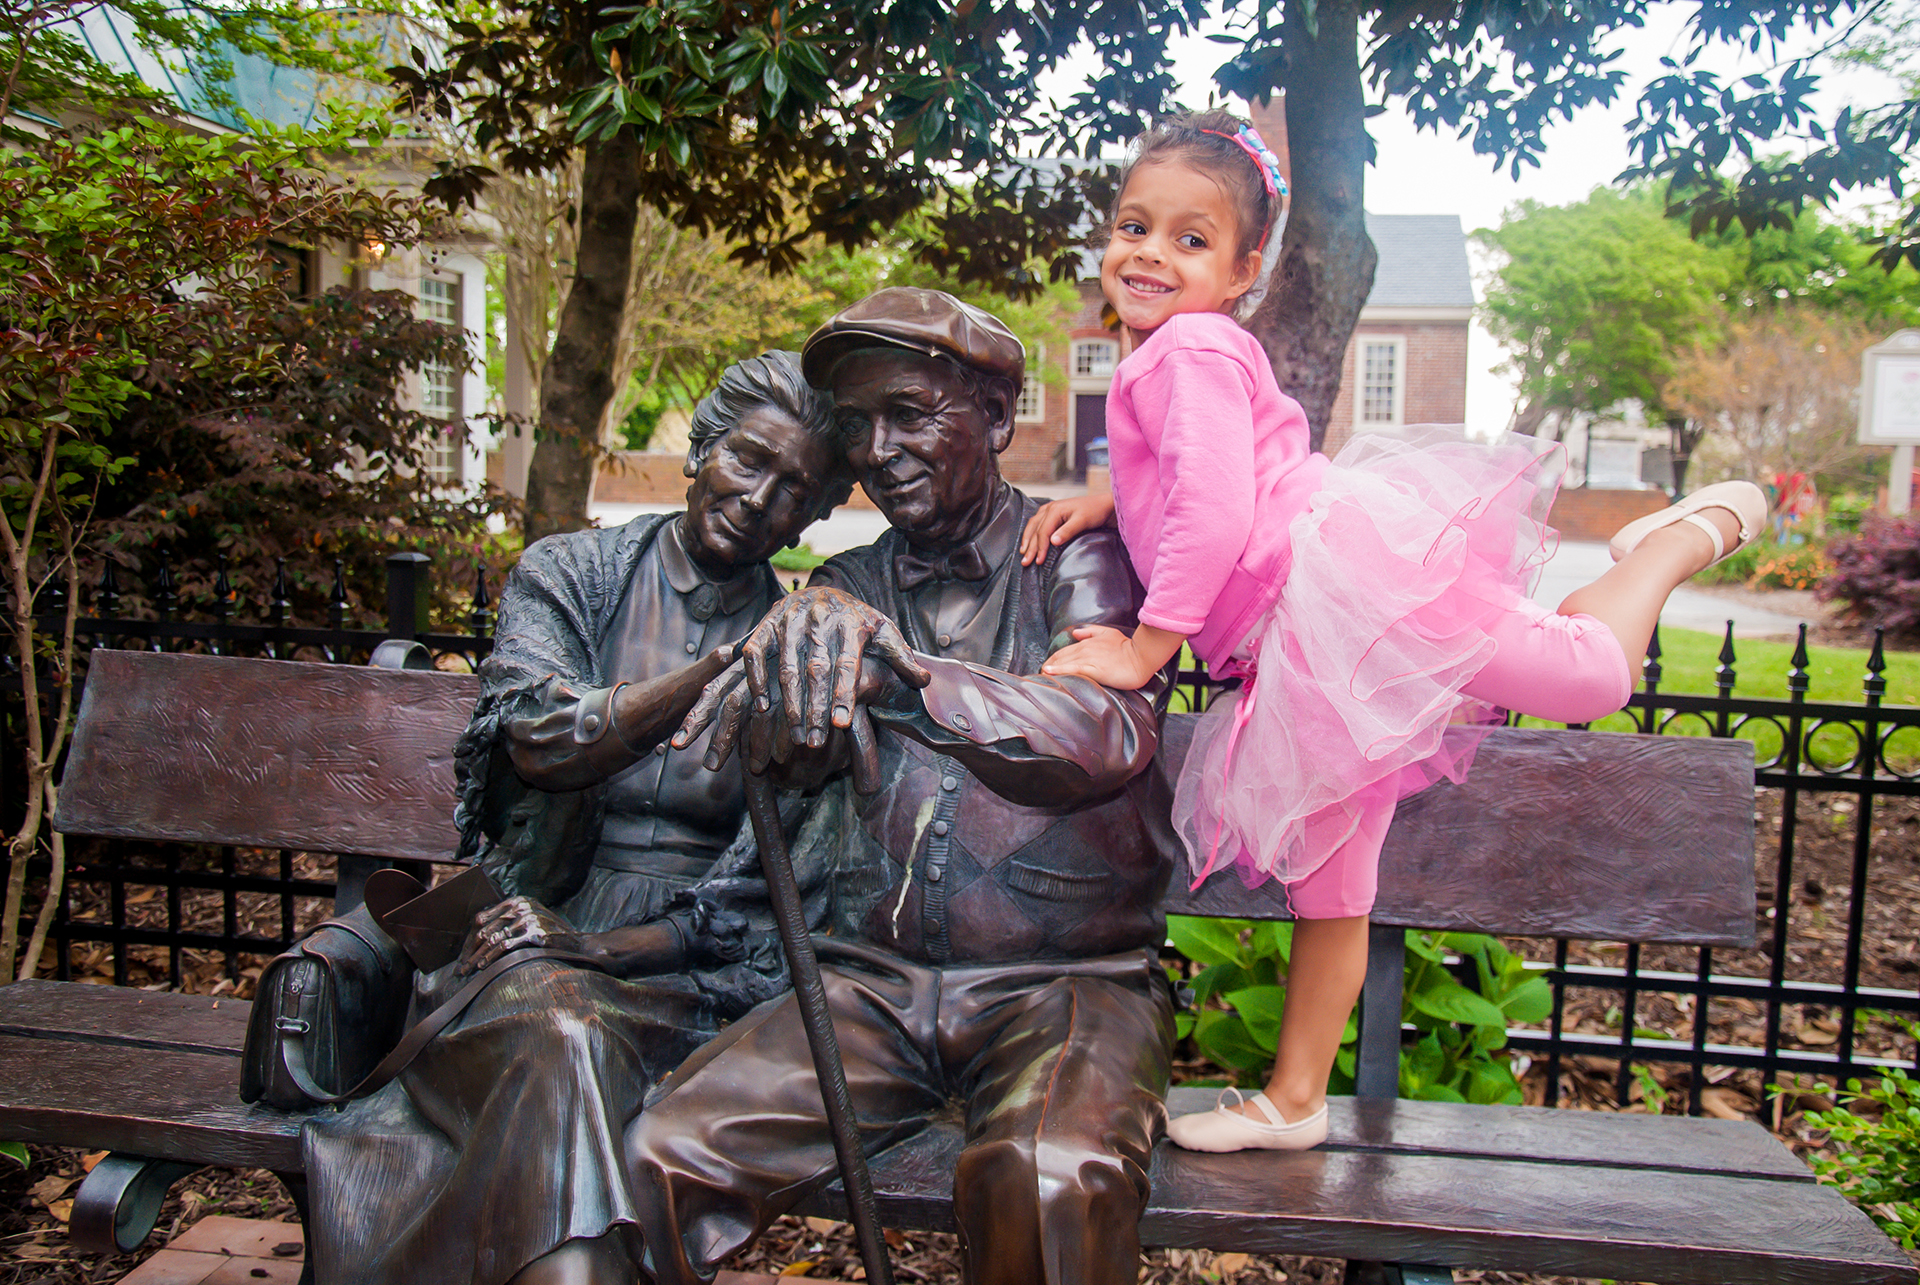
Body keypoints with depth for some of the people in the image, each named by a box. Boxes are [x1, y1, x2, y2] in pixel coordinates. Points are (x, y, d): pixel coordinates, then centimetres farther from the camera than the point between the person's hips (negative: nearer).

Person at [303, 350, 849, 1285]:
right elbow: (543, 742, -11)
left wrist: (605, 945, -12)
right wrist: (727, 665, -16)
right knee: (560, 1036, -34)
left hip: (690, 966, 0)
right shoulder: (569, 573, 9)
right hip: (532, 945, 0)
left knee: (577, 1040, -32)